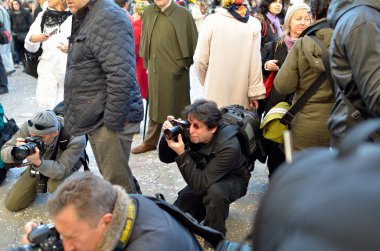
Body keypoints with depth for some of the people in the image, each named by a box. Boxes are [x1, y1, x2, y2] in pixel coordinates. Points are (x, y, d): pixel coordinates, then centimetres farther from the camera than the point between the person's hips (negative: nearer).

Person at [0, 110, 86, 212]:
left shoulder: (75, 139, -37)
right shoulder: (28, 127, -28)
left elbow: (61, 170, -37)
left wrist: (38, 162, -55)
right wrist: (15, 153, -45)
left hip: (66, 167, -3)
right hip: (37, 165, 3)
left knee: (55, 186, -36)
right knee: (11, 204, -3)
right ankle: (40, 183, 23)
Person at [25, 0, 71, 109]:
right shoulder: (42, 16, 9)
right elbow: (31, 48, 9)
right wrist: (32, 39, -13)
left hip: (69, 72, -3)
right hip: (47, 71, 4)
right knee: (46, 107, 4)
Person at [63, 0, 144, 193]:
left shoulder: (108, 17, -18)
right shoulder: (85, 18, 15)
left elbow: (120, 76, -26)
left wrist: (112, 121, -23)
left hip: (109, 119, -10)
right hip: (96, 118, 10)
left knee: (117, 183, 0)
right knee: (111, 177, 20)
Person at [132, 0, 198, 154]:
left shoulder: (183, 14, -7)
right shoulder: (148, 12, 6)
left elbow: (193, 43, -3)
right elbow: (144, 40, 14)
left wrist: (184, 64, -4)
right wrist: (147, 63, 11)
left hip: (175, 71, -4)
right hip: (154, 70, 5)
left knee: (177, 108, 7)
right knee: (155, 106, 17)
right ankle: (150, 142, 30)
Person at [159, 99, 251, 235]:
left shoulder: (228, 147, -36)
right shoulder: (191, 132, -23)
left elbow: (201, 185, -38)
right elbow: (165, 158, -11)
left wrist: (182, 154, -44)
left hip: (232, 180, -5)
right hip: (204, 177, 5)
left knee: (214, 191, -38)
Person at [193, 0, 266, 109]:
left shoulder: (211, 21, -5)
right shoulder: (253, 24, -3)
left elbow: (200, 60, -3)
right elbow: (255, 63, -4)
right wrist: (255, 92, 3)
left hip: (217, 92, -1)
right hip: (242, 94, 1)